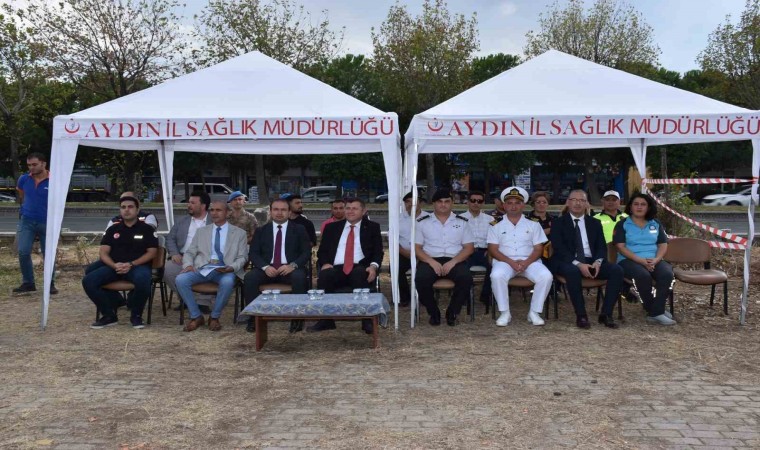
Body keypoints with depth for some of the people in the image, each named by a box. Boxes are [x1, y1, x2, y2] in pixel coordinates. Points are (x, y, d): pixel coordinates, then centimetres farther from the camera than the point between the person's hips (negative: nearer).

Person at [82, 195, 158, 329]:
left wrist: (131, 264, -15)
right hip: (114, 266, 4)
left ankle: (136, 315, -12)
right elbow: (103, 253, 8)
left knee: (142, 281, -39)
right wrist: (114, 265, -14)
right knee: (88, 280, -22)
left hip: (138, 265, -3)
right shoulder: (113, 229, 15)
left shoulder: (147, 229, 7)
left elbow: (151, 252, -1)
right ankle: (109, 315, -5)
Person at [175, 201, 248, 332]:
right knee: (181, 279, -26)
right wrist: (188, 264, -8)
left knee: (228, 282, -37)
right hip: (202, 269, 3)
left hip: (225, 270, -2)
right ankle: (196, 316, -9)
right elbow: (189, 253, 15)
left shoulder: (239, 233, 13)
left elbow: (242, 257, 6)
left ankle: (214, 317, -14)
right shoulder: (201, 232, 20)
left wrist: (232, 267, -15)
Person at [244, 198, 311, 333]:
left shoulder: (299, 230, 10)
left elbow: (306, 252, 3)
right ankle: (253, 317, -17)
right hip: (267, 269, 2)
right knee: (250, 277, -29)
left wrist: (293, 265, -17)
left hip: (290, 269, -1)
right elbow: (253, 253, 6)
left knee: (299, 277, -35)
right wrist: (265, 267, -15)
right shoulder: (261, 231, 14)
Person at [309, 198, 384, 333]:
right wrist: (325, 263, -7)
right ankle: (326, 320, -21)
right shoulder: (332, 227, 21)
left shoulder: (372, 227, 16)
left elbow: (378, 251, 7)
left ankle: (367, 320, -30)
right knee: (324, 276, -32)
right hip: (336, 269, 2)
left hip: (360, 268, -1)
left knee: (359, 275, -37)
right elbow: (322, 251, 16)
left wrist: (374, 266, -15)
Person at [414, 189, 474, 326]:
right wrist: (432, 262, -13)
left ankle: (452, 312, -8)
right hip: (430, 260, 0)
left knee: (466, 278, -32)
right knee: (421, 279, -33)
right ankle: (433, 312, -8)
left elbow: (469, 247, 6)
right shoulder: (422, 222, 11)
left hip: (455, 261, 1)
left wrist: (453, 262, -11)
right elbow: (416, 248, 5)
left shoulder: (461, 222, 13)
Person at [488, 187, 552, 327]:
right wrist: (511, 262, -14)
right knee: (497, 276, -35)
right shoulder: (496, 224, 9)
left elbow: (538, 248, 6)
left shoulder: (533, 223, 12)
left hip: (529, 261, 1)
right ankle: (505, 313, -19)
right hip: (505, 261, -1)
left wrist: (526, 262, -14)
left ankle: (534, 312, -14)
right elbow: (493, 249, 1)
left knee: (546, 276, -28)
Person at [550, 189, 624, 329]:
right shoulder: (558, 223, 5)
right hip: (569, 263, -4)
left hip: (592, 262, 4)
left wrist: (598, 262, -15)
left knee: (617, 270, -22)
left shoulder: (595, 223, 17)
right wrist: (578, 264, -22)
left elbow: (602, 247, 9)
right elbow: (559, 248, -8)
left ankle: (606, 314, -15)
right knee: (573, 271, -38)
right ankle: (581, 315, -27)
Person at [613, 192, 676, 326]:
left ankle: (655, 313, -26)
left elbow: (663, 245, 11)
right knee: (643, 275, -36)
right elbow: (621, 247, -5)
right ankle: (657, 310, -18)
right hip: (629, 260, -4)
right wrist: (641, 260, -17)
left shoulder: (656, 224, 18)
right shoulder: (622, 225, 6)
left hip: (653, 261, 4)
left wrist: (656, 260, -11)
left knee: (667, 274, -29)